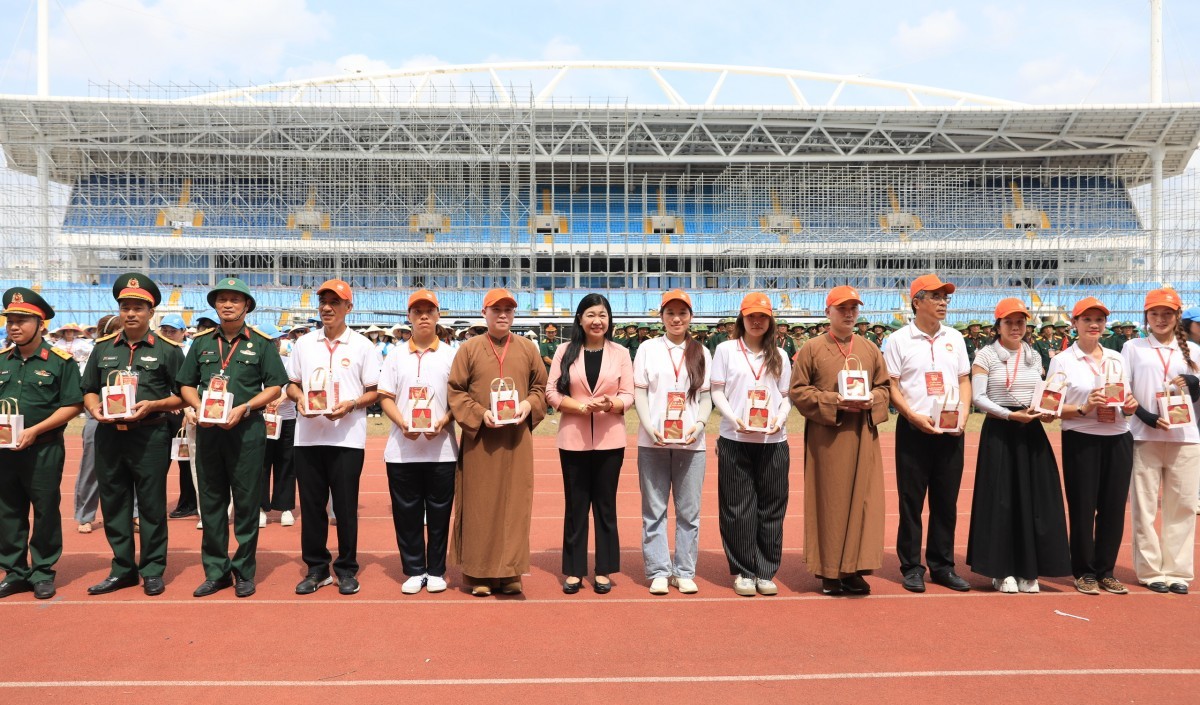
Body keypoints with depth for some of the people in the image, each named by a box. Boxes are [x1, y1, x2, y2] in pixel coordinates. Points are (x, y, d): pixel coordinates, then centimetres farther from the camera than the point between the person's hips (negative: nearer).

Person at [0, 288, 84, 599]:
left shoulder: (61, 361, -6)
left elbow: (72, 405, -9)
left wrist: (34, 430, -16)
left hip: (44, 450, -5)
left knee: (45, 511, 4)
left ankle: (42, 572, 16)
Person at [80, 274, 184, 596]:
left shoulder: (167, 349, 0)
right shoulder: (103, 347, 12)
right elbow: (89, 390, 17)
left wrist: (152, 405, -16)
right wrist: (94, 408, -3)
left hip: (150, 436, -4)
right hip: (109, 435, 5)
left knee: (151, 506, 3)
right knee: (113, 505, 11)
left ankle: (153, 571, 14)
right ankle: (122, 569, 23)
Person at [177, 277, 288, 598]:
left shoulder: (261, 343, 2)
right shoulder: (202, 342, 12)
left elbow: (274, 387, -1)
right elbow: (186, 385, 14)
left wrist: (243, 408, -14)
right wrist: (198, 407, -6)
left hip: (246, 429, -3)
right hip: (208, 429, 3)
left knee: (246, 502, 2)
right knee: (211, 502, 8)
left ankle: (245, 572, 13)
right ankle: (216, 571, 19)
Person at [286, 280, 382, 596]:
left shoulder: (362, 345, 1)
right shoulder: (304, 343, 11)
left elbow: (375, 391, 1)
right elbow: (291, 384, 15)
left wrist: (350, 404, -16)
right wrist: (299, 398, -6)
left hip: (347, 437, -3)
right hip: (308, 436, 3)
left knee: (345, 505, 3)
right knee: (311, 504, 8)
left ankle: (347, 569, 16)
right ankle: (316, 568, 22)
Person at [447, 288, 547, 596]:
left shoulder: (528, 349, 9)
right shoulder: (469, 348, 3)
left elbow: (540, 387, 12)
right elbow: (455, 391, 1)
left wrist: (529, 405, -8)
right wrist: (479, 413, -13)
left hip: (517, 439, 2)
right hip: (479, 439, -1)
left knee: (514, 504, 3)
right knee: (479, 505, 3)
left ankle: (510, 572, 12)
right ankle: (479, 573, 13)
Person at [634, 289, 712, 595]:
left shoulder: (701, 352, 10)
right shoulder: (648, 348, 5)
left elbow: (706, 396, 9)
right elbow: (639, 393, 2)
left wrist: (699, 424, -9)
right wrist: (650, 428, -11)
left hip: (691, 442, 1)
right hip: (653, 442, -1)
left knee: (689, 511, 6)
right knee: (654, 510, 4)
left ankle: (684, 572, 17)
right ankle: (658, 571, 14)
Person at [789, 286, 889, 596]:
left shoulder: (870, 349, 13)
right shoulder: (812, 349, 1)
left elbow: (884, 386, 16)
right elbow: (798, 391, -3)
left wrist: (871, 402, -6)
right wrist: (834, 401, -14)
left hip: (863, 436, 4)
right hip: (826, 437, -3)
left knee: (862, 500, 2)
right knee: (829, 502, 1)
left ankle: (854, 569, 12)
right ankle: (829, 571, 11)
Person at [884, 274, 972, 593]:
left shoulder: (954, 338, 10)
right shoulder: (899, 339, -2)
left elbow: (964, 379, 13)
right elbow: (891, 385, -4)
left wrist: (963, 414, -2)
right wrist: (914, 415, -15)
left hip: (951, 431, 4)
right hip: (914, 430, -4)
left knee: (946, 501, 10)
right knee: (911, 501, 2)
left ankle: (942, 566, 21)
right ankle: (911, 567, 13)